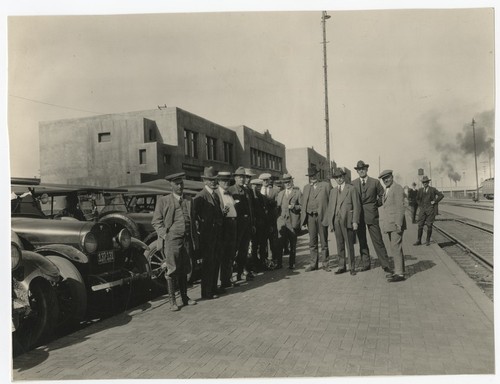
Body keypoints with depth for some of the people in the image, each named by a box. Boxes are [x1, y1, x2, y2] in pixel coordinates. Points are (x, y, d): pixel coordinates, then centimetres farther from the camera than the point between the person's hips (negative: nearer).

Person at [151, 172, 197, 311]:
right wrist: (164, 235, -10)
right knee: (172, 270, -4)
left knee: (184, 270, 10)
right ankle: (172, 301, 5)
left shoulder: (188, 201, 16)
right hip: (171, 240, -4)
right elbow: (156, 221, 2)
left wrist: (193, 240, 13)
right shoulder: (163, 201, 3)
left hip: (186, 240, 4)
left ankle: (185, 297, 21)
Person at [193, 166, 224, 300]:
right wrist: (199, 228, -17)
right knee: (208, 263, -2)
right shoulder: (200, 196, -14)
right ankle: (206, 292, 8)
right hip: (207, 234, -8)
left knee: (215, 262, 14)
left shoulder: (215, 195, 15)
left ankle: (213, 288, 27)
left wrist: (219, 230, 12)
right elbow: (194, 214, -20)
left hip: (216, 233, 8)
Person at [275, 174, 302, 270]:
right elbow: (277, 206, 20)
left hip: (293, 221, -3)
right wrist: (277, 218, 7)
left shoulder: (297, 192, 5)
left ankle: (292, 263, 11)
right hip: (281, 220, 3)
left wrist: (294, 207, -15)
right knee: (279, 243, -2)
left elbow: (302, 206, 1)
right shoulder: (280, 193, 18)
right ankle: (279, 263, 5)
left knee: (292, 244, 3)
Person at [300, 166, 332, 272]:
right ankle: (313, 264, 15)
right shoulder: (306, 187, 15)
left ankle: (325, 263, 14)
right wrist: (303, 219, 6)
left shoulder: (326, 185, 2)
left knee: (324, 242, 4)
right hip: (310, 217, 4)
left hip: (322, 216, -4)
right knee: (312, 242, 7)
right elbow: (302, 203, 15)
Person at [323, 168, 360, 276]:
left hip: (347, 220, -4)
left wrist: (355, 221, -9)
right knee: (340, 245, 9)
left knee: (349, 245, 1)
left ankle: (352, 267, 11)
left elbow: (356, 206, -3)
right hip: (336, 220, 4)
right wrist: (328, 222, 11)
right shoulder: (333, 191, 15)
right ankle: (342, 266, 18)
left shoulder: (351, 189, 1)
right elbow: (330, 207, 15)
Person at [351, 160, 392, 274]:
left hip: (371, 214, -3)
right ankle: (365, 264, 17)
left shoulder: (375, 182, 2)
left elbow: (382, 195, 10)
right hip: (358, 215, 3)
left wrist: (377, 204, 3)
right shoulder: (353, 183, 7)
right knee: (362, 241, 8)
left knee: (378, 240, -3)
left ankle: (385, 264, 3)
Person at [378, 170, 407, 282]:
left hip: (396, 223, -9)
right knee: (395, 248, 12)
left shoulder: (397, 188, -9)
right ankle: (399, 270, 18)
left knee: (396, 248, -10)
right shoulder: (387, 190, 19)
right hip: (389, 224, 9)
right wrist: (385, 224, 17)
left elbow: (400, 207, -15)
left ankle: (399, 274, -8)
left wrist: (399, 223, -21)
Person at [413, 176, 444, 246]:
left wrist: (435, 201, -5)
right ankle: (419, 241, 3)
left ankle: (428, 241, 10)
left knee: (429, 226, 0)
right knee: (420, 225, -2)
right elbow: (417, 199, 24)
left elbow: (441, 195, 0)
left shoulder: (433, 189, 1)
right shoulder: (420, 190, 10)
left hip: (430, 209, -3)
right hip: (422, 210, 3)